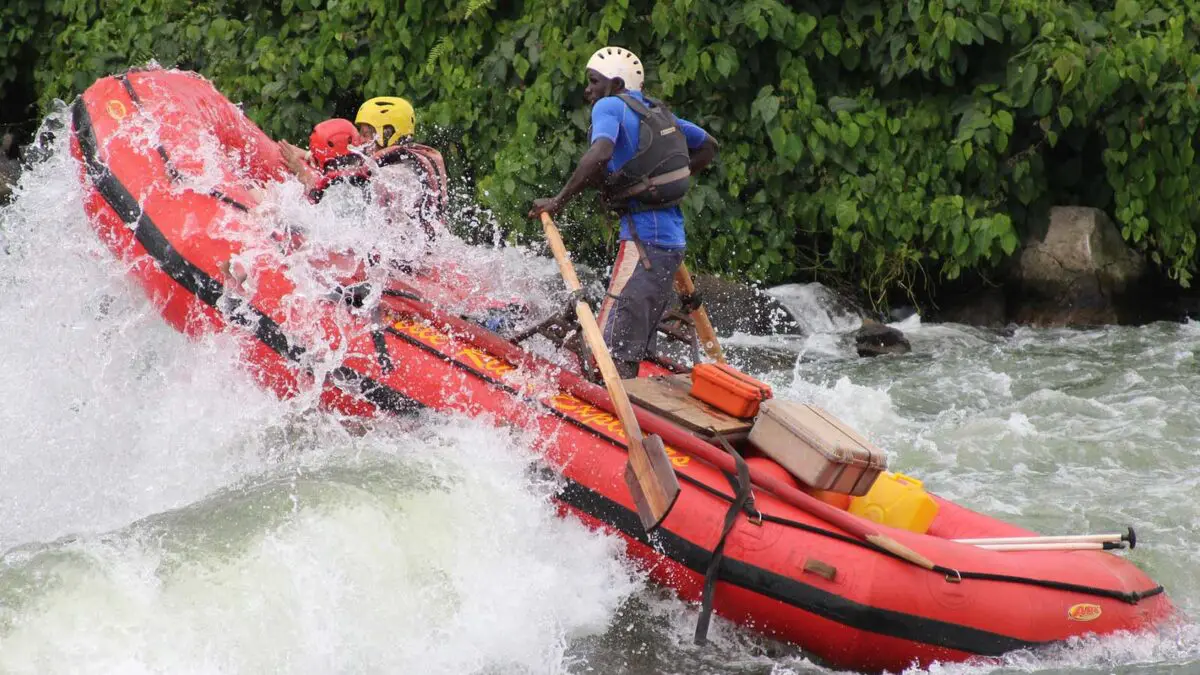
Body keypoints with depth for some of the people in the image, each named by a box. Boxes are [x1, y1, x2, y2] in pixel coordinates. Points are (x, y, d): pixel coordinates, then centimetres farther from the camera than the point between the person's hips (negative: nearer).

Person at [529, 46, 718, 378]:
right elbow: (708, 146, 30)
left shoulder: (610, 106, -5)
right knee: (636, 347, 12)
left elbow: (600, 153, -25)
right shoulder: (656, 111, 19)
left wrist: (559, 200, -20)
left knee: (614, 348, -12)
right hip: (672, 241, 9)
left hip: (643, 240, -9)